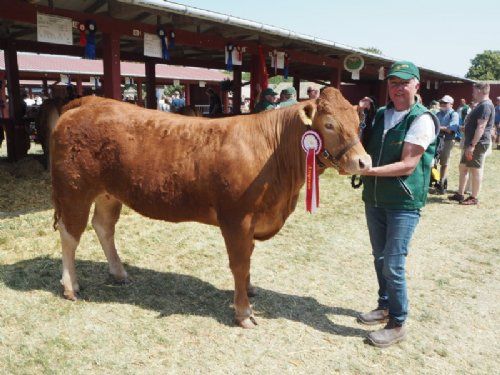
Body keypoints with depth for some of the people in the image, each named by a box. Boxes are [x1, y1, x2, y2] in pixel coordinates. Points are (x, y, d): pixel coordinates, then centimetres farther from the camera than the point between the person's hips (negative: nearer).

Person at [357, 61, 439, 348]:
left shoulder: (422, 120, -12)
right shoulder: (381, 115, 8)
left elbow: (408, 165, -19)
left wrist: (370, 170, -26)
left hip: (404, 203, -7)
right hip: (374, 199, 7)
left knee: (393, 265, -5)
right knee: (380, 258, 17)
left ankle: (398, 324, 13)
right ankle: (385, 307, 36)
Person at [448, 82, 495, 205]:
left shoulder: (485, 105, -17)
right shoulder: (481, 105, 17)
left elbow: (481, 127, -24)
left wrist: (472, 145, -27)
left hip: (478, 143, -10)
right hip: (472, 143, 10)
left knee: (475, 170, -3)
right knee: (463, 167, 14)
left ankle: (474, 198, 5)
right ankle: (460, 194, 21)